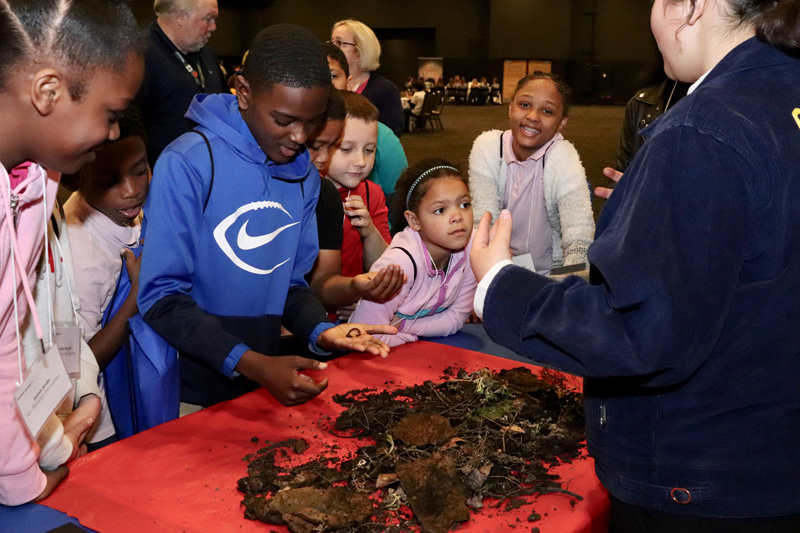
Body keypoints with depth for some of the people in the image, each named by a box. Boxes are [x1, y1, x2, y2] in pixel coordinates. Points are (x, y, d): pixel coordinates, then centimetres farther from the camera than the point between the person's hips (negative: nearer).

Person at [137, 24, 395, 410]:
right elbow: (162, 296, -18)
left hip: (267, 384, 5)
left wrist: (320, 331, -11)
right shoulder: (188, 164, -18)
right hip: (193, 392, -5)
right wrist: (250, 363, -25)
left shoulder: (305, 175, -1)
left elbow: (290, 280, 8)